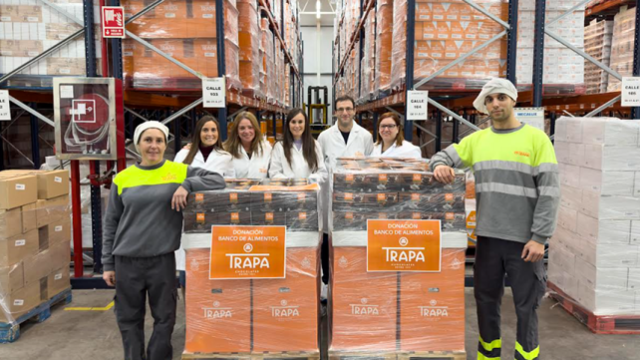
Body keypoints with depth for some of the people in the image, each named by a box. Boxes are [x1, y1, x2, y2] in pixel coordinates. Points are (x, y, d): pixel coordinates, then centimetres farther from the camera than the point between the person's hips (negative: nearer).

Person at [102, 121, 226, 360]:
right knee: (129, 319, 12)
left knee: (164, 318, 8)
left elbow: (218, 180, -4)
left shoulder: (178, 171, 0)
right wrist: (108, 263, 6)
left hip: (162, 259, -1)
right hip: (127, 261, 1)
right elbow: (111, 224, 7)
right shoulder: (123, 178, 3)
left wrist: (187, 184, -19)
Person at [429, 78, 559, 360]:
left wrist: (540, 237, -13)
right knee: (486, 301, 13)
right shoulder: (477, 139, 8)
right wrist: (440, 165, -12)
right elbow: (443, 156, 13)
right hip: (487, 237, 4)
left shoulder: (536, 138, -3)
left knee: (525, 306, 6)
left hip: (524, 239, -3)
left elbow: (549, 192, -7)